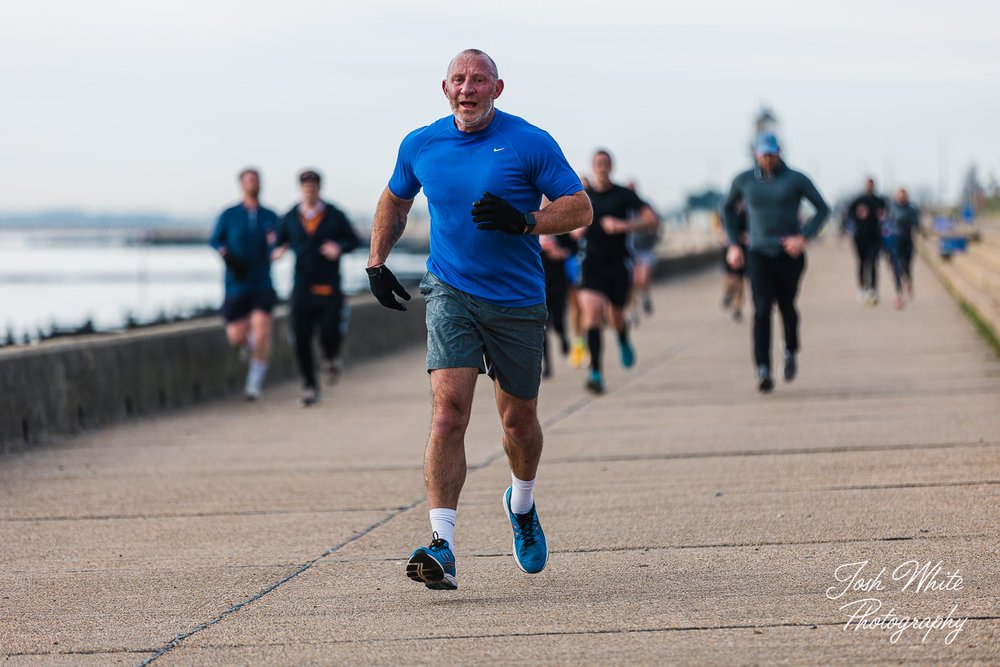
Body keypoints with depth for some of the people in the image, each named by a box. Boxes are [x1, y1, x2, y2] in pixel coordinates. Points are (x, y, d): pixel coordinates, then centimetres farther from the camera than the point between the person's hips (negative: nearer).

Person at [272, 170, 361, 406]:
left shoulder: (335, 216, 2)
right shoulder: (289, 218, 7)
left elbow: (355, 241, 8)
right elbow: (280, 242, 16)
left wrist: (340, 248, -13)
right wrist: (277, 251, -8)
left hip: (329, 288, -1)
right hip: (302, 287, 1)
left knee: (330, 333, -11)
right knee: (301, 339, -5)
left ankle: (331, 359, 26)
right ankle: (309, 386, 8)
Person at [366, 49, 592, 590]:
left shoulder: (530, 143, -6)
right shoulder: (420, 146, 3)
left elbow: (580, 208, -5)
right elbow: (395, 200, 23)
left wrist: (523, 221, -21)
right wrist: (376, 262, 14)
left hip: (518, 302, 0)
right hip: (451, 295, 0)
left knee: (518, 419, 12)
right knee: (448, 411, -17)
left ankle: (522, 505, 44)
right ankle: (441, 547, -22)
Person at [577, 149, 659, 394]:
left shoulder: (624, 195, -1)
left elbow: (652, 220, -9)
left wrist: (624, 225, -22)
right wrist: (577, 230, -3)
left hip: (618, 263, 0)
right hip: (592, 262, 0)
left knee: (617, 317, 10)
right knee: (592, 313, -18)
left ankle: (624, 340, 49)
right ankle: (596, 372, -19)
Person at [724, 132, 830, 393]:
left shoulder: (796, 180, -4)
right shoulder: (744, 181, 3)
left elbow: (823, 208, -3)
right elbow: (729, 208, 20)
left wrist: (803, 237, -15)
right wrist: (733, 244, 11)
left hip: (789, 255, 0)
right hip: (758, 255, 0)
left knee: (787, 307, 8)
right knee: (762, 310, -14)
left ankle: (791, 351, 40)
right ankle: (763, 371, -21)